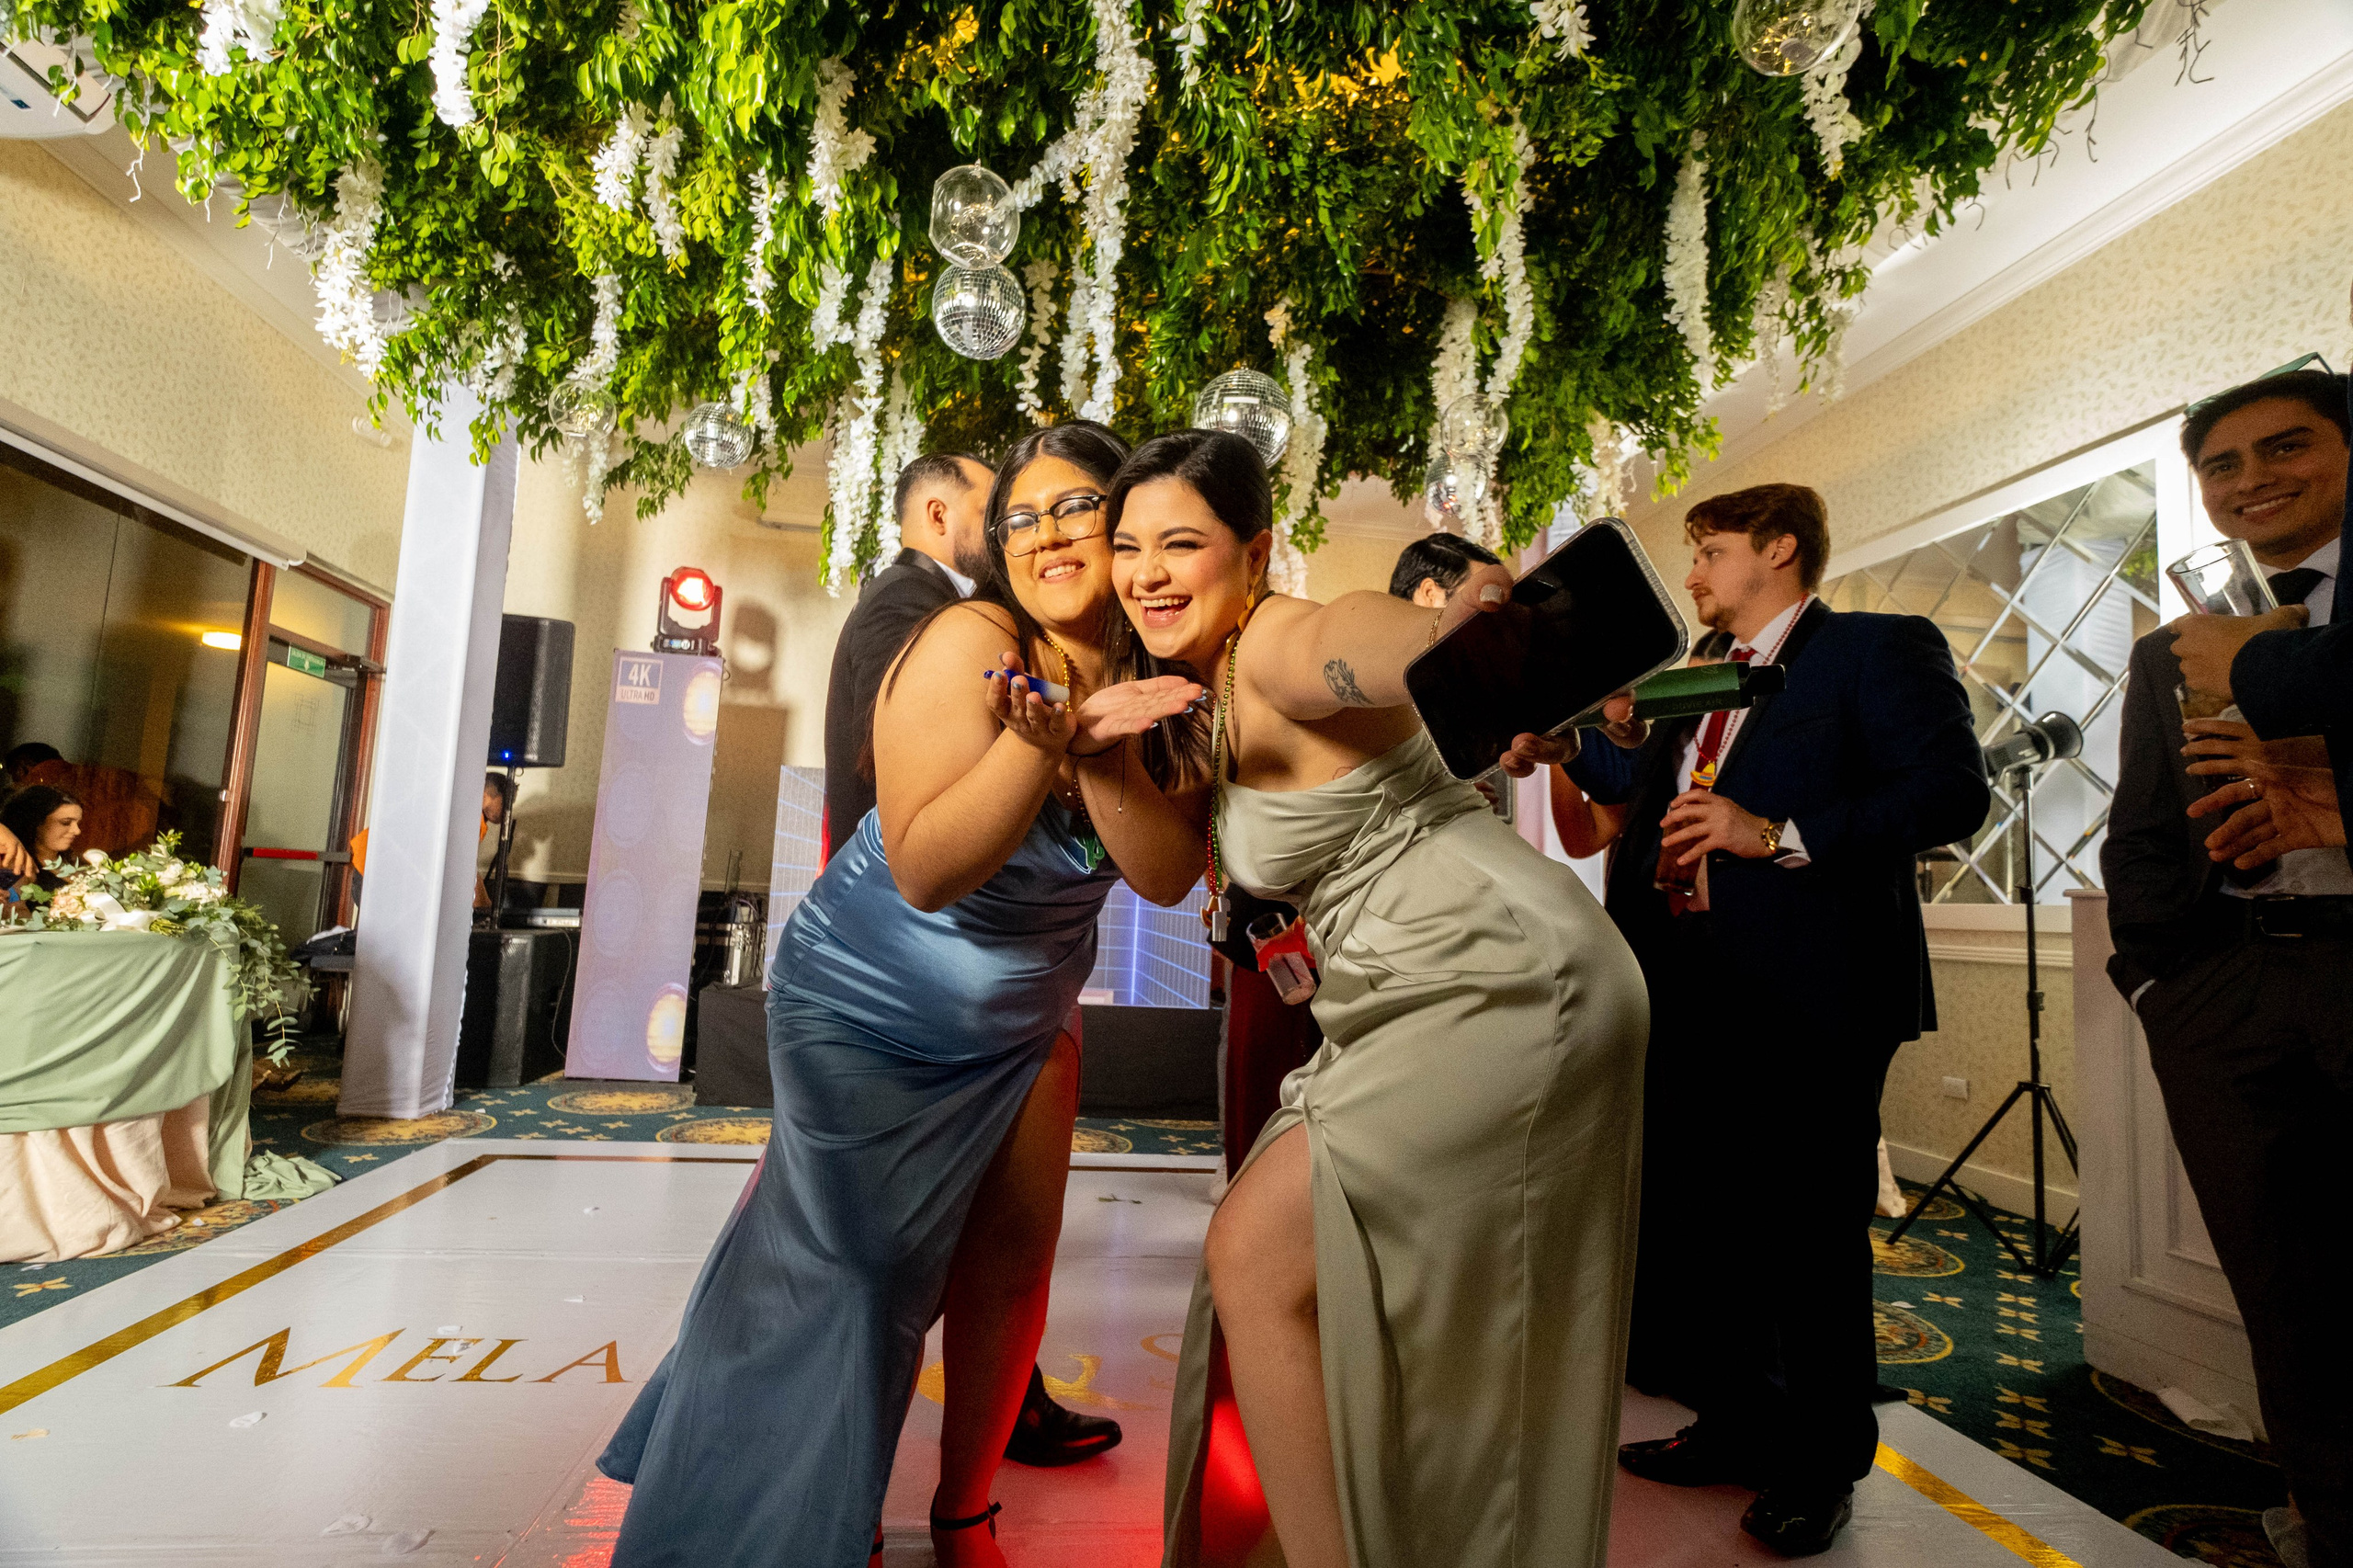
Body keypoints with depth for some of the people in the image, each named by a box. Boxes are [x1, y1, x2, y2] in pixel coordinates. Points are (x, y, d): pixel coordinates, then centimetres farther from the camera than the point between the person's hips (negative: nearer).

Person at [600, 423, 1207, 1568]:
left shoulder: (1153, 678, -7)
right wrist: (1044, 736, -41)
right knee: (863, 1273, 4)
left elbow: (1166, 876, -17)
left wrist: (1100, 756, -34)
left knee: (1011, 1263, 9)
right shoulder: (969, 643, -23)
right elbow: (924, 869, -29)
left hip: (1022, 1024, 5)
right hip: (871, 1015, -5)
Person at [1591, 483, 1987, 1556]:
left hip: (1809, 998, -7)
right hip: (1689, 999, 8)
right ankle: (1738, 1427, 34)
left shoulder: (1883, 650, -2)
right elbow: (1645, 818, 26)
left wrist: (1778, 835, -21)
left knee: (1810, 1234, 4)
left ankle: (1822, 1468, 25)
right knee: (1685, 1220, 14)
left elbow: (1954, 790, -15)